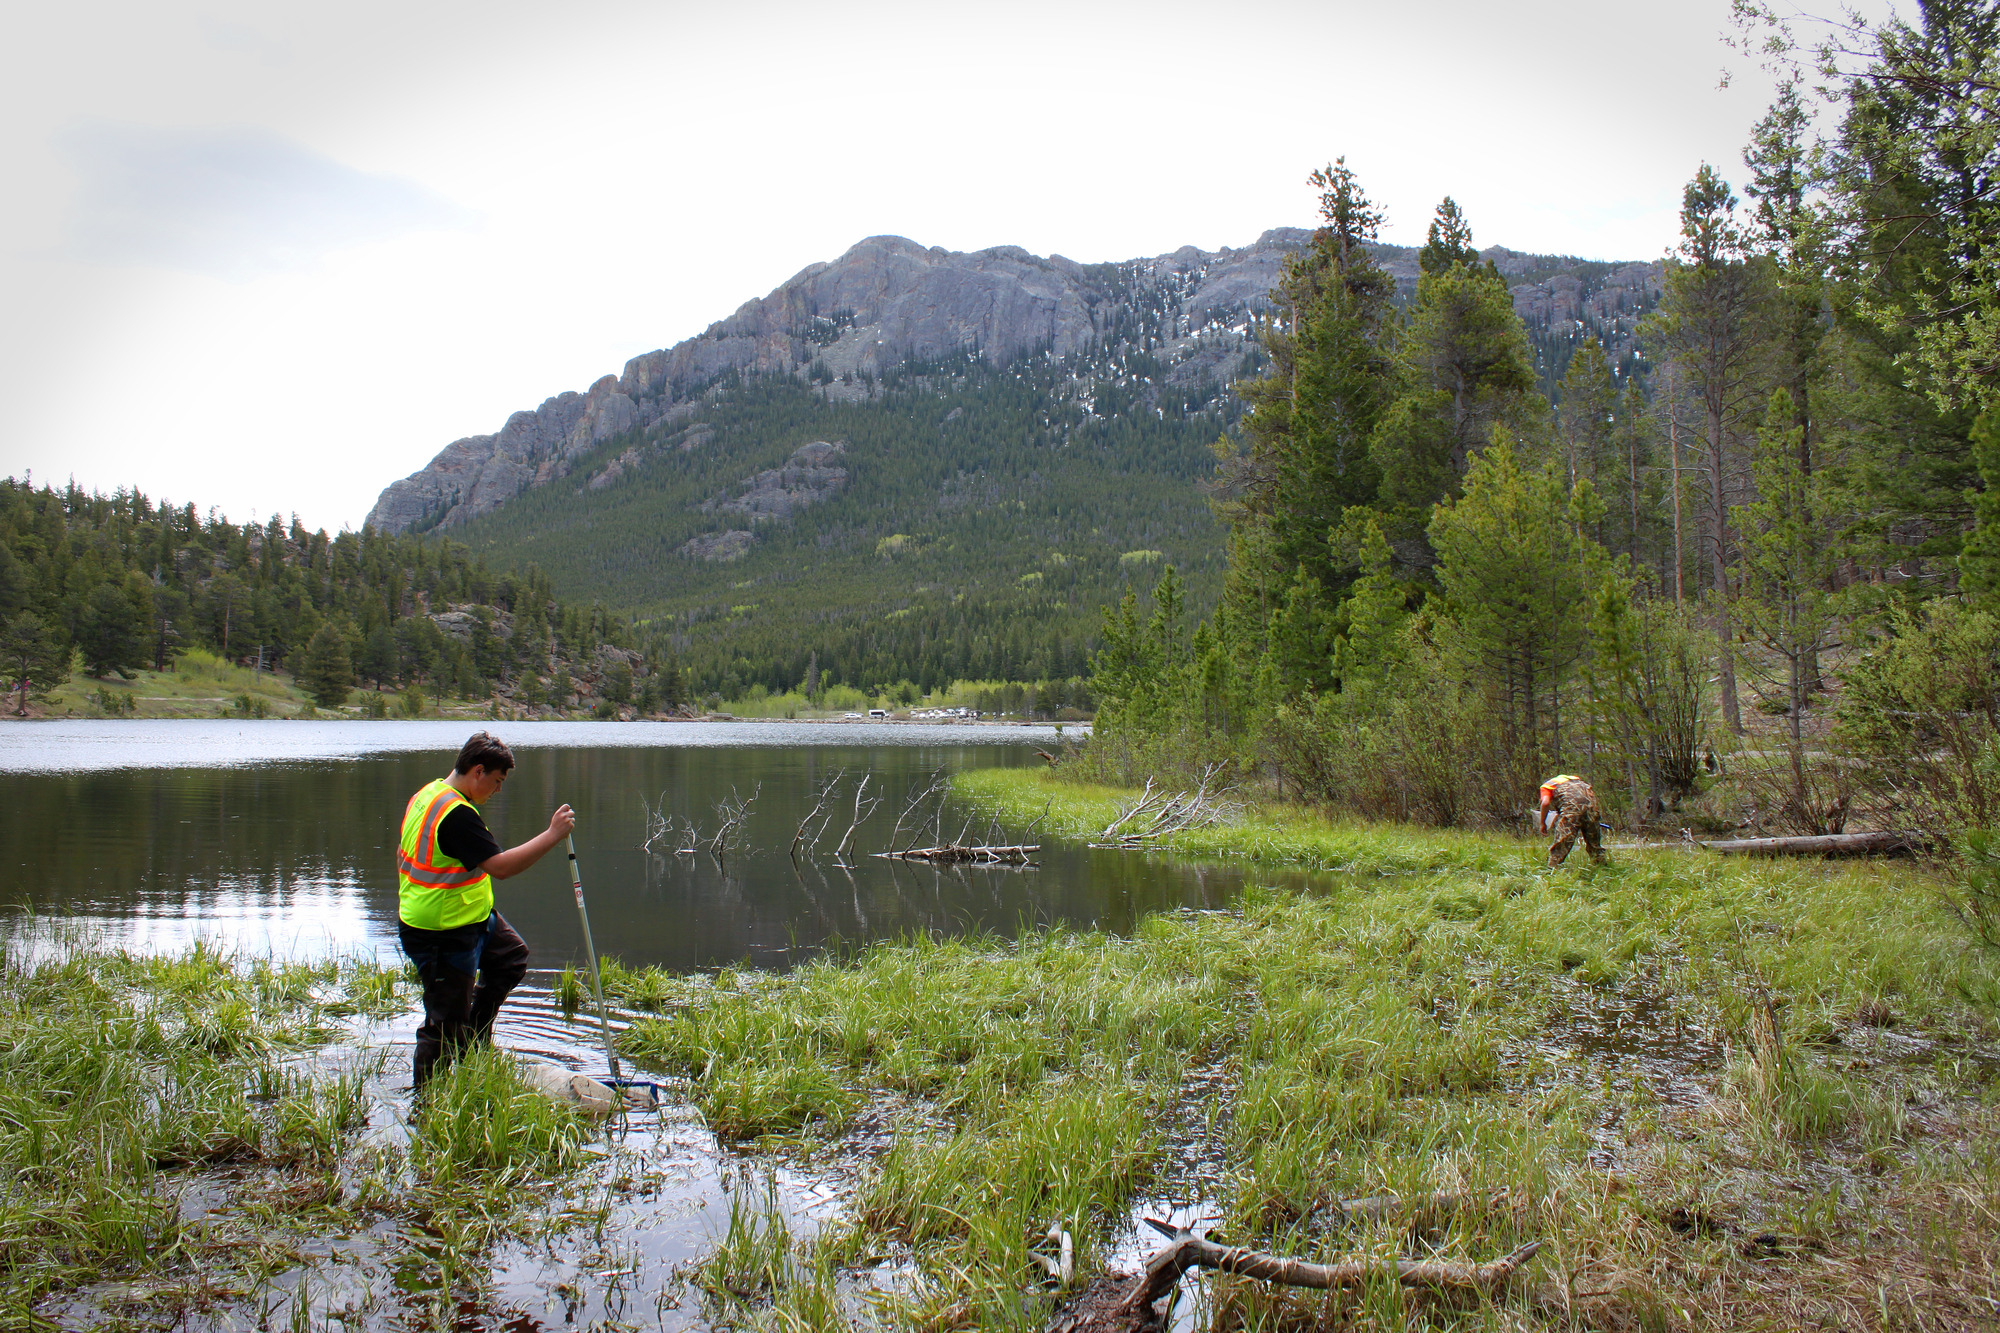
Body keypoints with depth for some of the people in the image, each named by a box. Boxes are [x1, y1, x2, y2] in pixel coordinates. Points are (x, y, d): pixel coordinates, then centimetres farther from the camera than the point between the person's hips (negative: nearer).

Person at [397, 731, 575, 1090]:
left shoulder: (429, 793, 5)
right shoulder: (457, 814, -28)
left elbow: (401, 855, 16)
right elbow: (500, 866, -32)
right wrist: (551, 835, -27)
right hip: (444, 935, -11)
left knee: (512, 956, 25)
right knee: (445, 1024, 0)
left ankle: (474, 1039, 31)